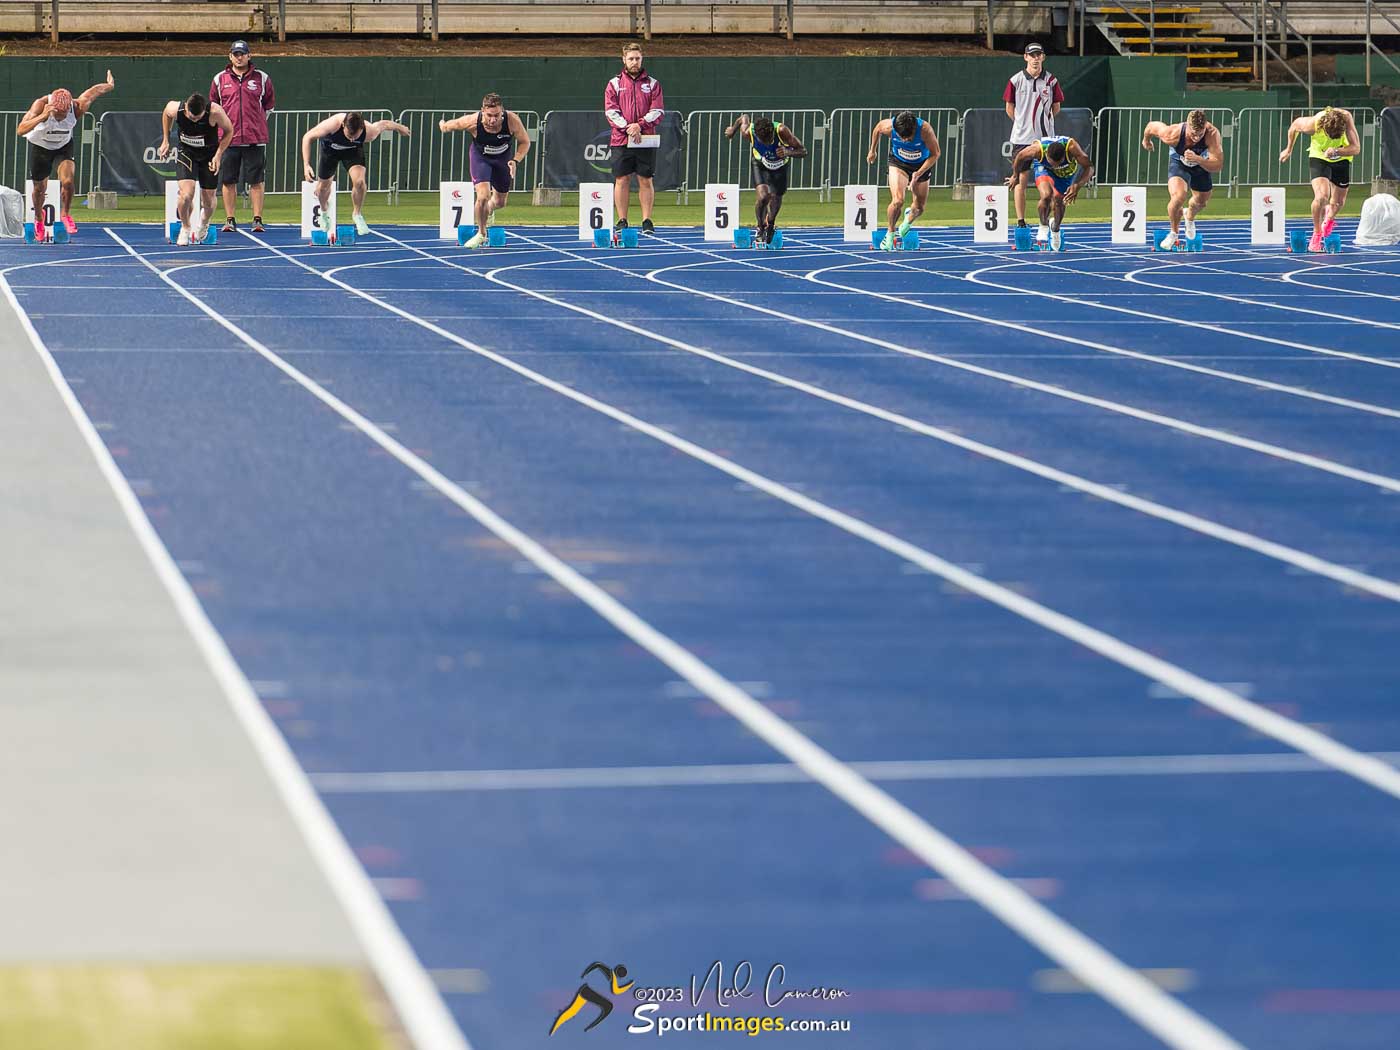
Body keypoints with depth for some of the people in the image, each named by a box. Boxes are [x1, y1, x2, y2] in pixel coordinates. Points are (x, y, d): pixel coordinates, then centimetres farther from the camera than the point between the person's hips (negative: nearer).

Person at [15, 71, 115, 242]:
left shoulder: (77, 107, -30)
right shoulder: (41, 104, -36)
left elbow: (91, 92, -7)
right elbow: (20, 130, -45)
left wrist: (109, 86, 14)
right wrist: (42, 117, -59)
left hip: (64, 146, 1)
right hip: (40, 146, -1)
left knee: (68, 181, -21)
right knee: (40, 188, 12)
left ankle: (65, 214, 8)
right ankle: (39, 218, 45)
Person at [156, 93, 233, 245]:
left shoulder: (215, 112, -29)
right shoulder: (175, 109, -24)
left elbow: (229, 130, -10)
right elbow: (166, 114, 3)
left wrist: (218, 155, -17)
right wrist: (165, 141, 5)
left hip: (209, 154, 0)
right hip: (186, 152, 0)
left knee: (208, 201, 5)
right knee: (186, 195, -19)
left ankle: (203, 224, 41)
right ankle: (185, 228, 10)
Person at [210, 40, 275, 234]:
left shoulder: (261, 78, 5)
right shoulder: (220, 79, 6)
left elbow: (270, 103, 17)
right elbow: (212, 105, 18)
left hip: (255, 138, -1)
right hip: (228, 137, 1)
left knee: (256, 181, -1)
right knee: (228, 181, 2)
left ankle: (257, 220, 2)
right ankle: (230, 220, 9)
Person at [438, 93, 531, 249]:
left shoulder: (512, 121, -34)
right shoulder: (472, 122, -36)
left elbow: (525, 142, -16)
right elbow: (447, 126, -14)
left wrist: (516, 161, -31)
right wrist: (442, 124, 8)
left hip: (503, 158, 2)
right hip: (480, 157, -2)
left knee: (500, 202, 15)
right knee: (483, 196, -21)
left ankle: (488, 210, 54)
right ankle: (481, 234, 5)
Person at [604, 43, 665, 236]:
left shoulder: (652, 83, 9)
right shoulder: (614, 84, 8)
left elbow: (658, 111, 2)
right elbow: (611, 111, 0)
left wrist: (640, 125, -13)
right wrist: (627, 127, -14)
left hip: (646, 140, 0)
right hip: (621, 140, 0)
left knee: (646, 180, 0)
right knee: (622, 180, 0)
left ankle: (647, 221, 3)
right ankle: (622, 221, 4)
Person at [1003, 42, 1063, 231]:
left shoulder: (1051, 81, 2)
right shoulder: (1016, 81, 0)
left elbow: (1056, 107, 10)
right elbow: (1009, 108, 7)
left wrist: (1042, 121, 9)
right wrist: (1024, 123, 9)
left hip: (1045, 137, 1)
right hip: (1021, 138, -1)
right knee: (1020, 180, -2)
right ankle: (1020, 221, 1)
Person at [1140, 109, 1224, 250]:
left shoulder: (1212, 134, -39)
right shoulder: (1172, 134, -39)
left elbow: (1218, 165, -41)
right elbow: (1152, 125, -17)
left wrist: (1197, 159, -57)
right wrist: (1146, 140, 4)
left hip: (1202, 165, 2)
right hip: (1179, 163, -2)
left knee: (1202, 202, 20)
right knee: (1178, 197, -26)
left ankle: (1189, 216, 58)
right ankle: (1174, 233, 2)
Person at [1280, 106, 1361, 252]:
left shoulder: (1346, 118, -33)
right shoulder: (1313, 124, -33)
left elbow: (1356, 148, -33)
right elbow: (1295, 125, -9)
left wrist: (1336, 151, -50)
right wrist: (1289, 149, 6)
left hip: (1342, 159, 2)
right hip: (1319, 158, -2)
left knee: (1338, 202, 12)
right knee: (1321, 196, -24)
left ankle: (1329, 219, 49)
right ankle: (1316, 234, -2)